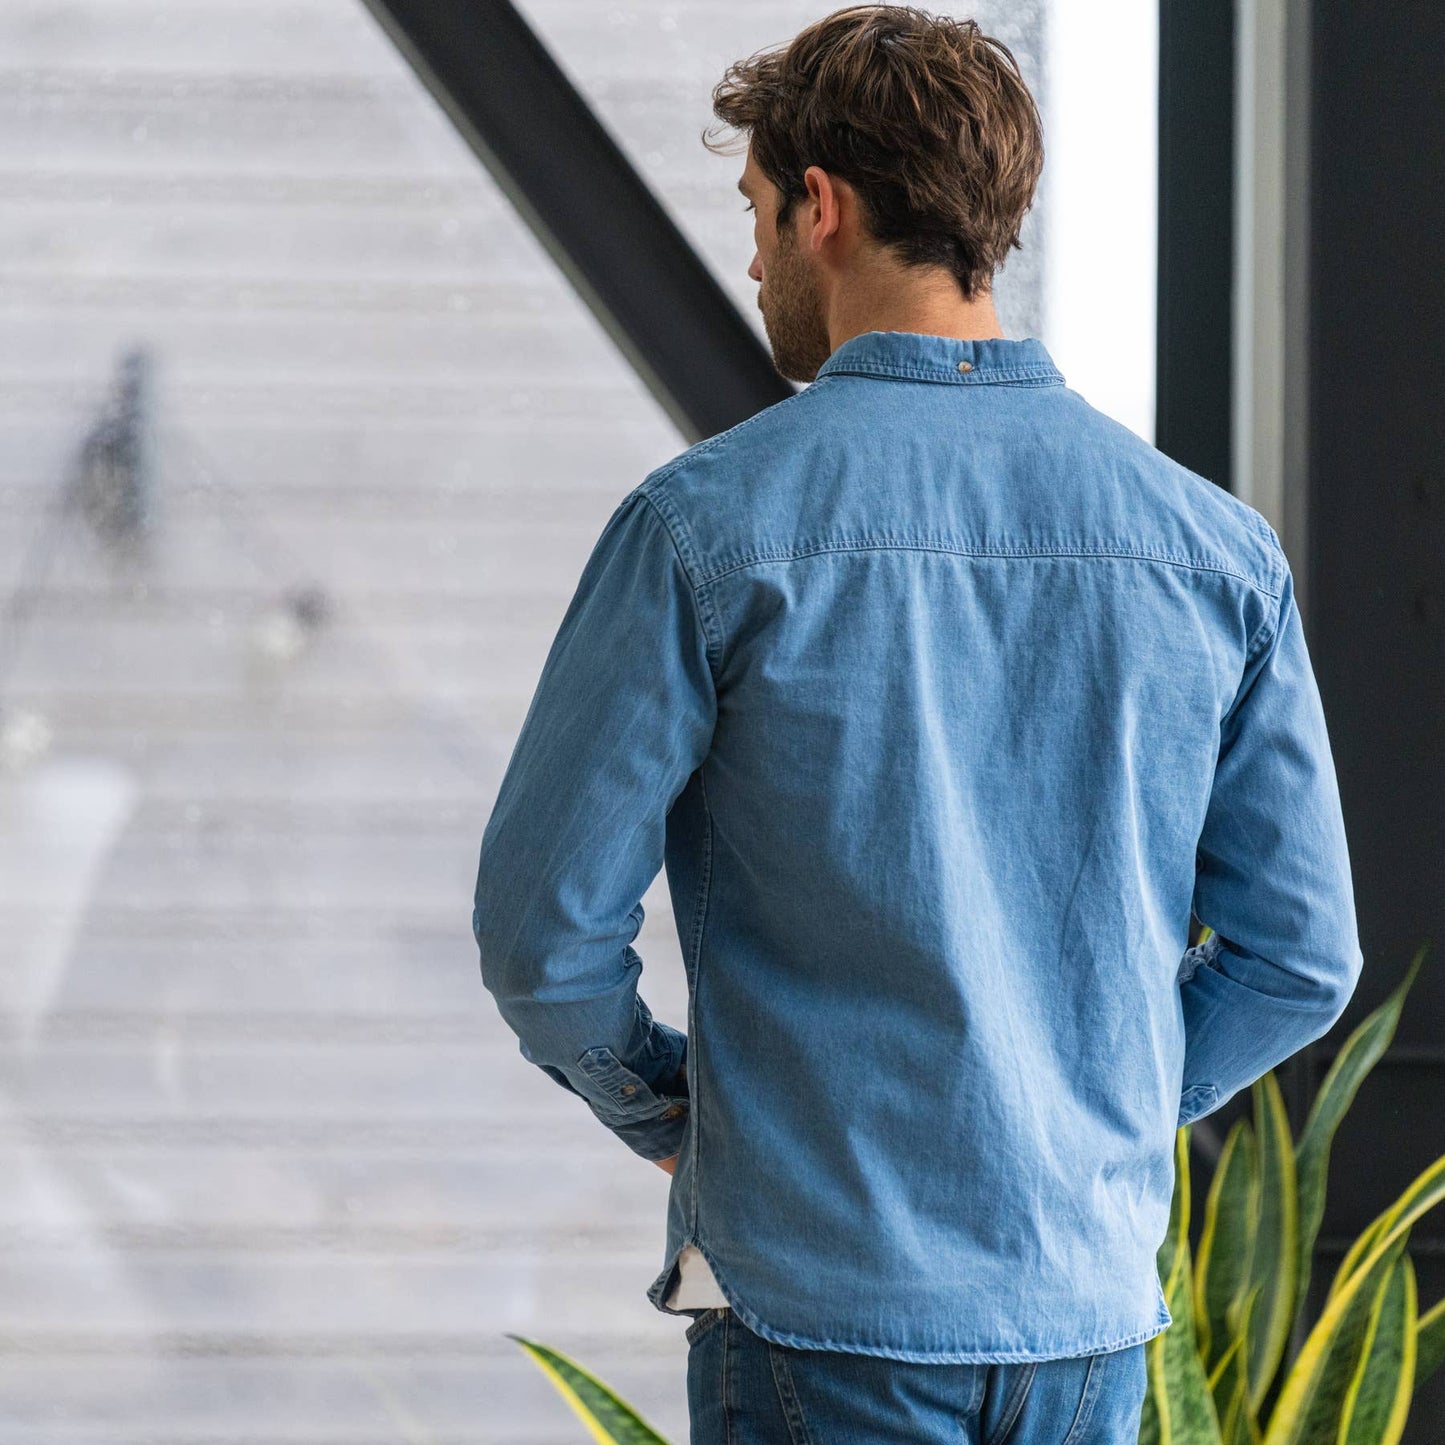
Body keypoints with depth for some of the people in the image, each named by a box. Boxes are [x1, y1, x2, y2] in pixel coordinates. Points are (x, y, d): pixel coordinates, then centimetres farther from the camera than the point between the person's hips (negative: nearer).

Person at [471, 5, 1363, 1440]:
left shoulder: (708, 522, -9)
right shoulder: (1214, 544, 2)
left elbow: (540, 926, -9)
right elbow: (1299, 956, 5)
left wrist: (659, 1107, 9)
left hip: (818, 1304, -4)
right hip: (1089, 1294, 4)